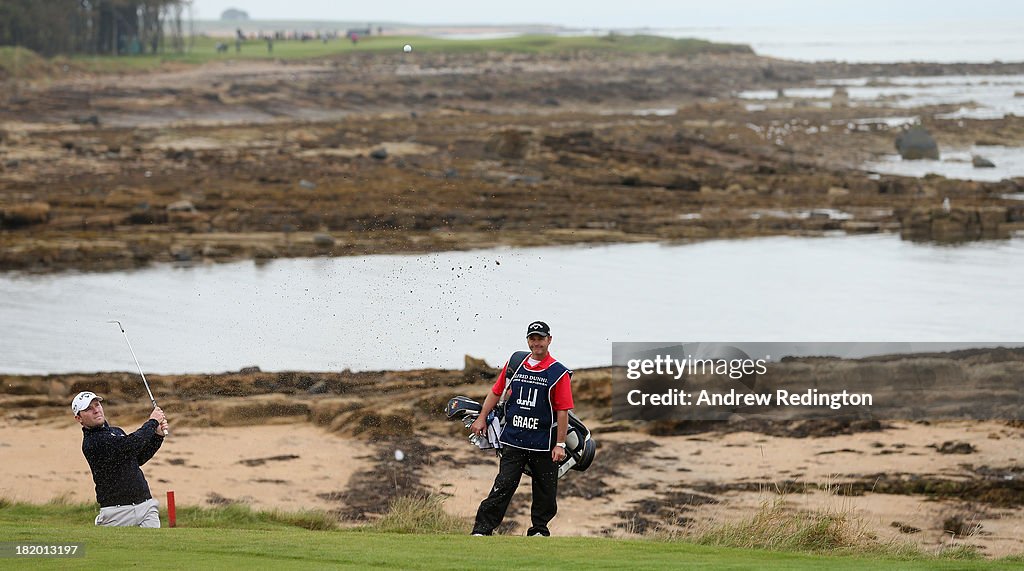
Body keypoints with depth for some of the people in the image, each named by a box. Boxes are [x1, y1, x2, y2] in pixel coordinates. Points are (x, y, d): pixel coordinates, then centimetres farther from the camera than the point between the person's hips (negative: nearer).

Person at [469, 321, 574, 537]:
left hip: (543, 444, -1)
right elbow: (496, 391, 19)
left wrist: (560, 444, -10)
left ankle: (539, 530, 22)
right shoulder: (515, 363, 8)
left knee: (546, 492, 6)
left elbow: (563, 411, -6)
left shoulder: (558, 373, -4)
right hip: (513, 440, 1)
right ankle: (482, 530, -6)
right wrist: (482, 418, 14)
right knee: (503, 486, -6)